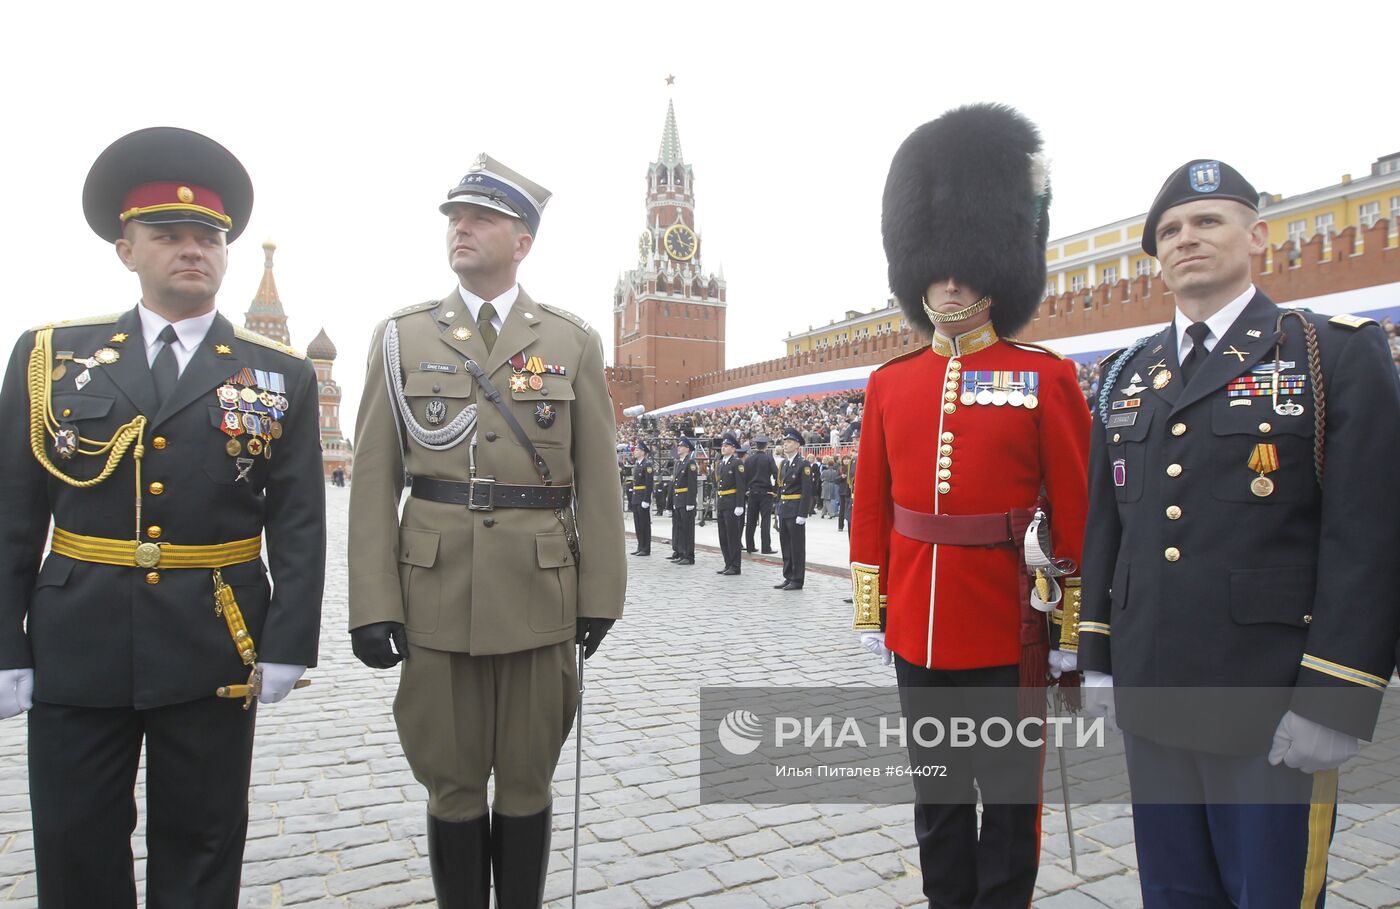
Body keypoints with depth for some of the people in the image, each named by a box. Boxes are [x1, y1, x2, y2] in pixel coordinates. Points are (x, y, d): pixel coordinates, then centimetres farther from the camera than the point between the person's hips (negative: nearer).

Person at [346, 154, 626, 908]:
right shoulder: (401, 336, 5)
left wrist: (600, 593, -1)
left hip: (540, 595, 0)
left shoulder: (573, 342, 4)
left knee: (527, 782, 14)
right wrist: (373, 604, -4)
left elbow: (596, 478, 2)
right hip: (437, 595, 0)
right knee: (453, 786, 13)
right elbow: (375, 478, 1)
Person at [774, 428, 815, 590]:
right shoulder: (783, 464, 13)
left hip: (796, 511, -8)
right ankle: (788, 577, 20)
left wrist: (802, 514, -18)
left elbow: (807, 491, -15)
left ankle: (797, 580, 6)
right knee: (785, 545, 11)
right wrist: (778, 509, 13)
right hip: (784, 510, 8)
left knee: (797, 546, -1)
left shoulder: (803, 464, -10)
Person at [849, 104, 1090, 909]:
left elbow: (1077, 510, -3)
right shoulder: (890, 383, 4)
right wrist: (872, 611, 8)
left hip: (1008, 629, -3)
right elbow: (872, 508, 7)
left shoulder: (1047, 378, -5)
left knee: (1010, 797, 12)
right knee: (936, 791, 18)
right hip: (917, 625, 3)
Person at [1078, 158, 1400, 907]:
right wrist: (1097, 655, 10)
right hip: (1147, 695, 4)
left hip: (1272, 707, -4)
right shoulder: (1125, 375, 9)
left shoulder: (1339, 353, -4)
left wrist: (1334, 701, -13)